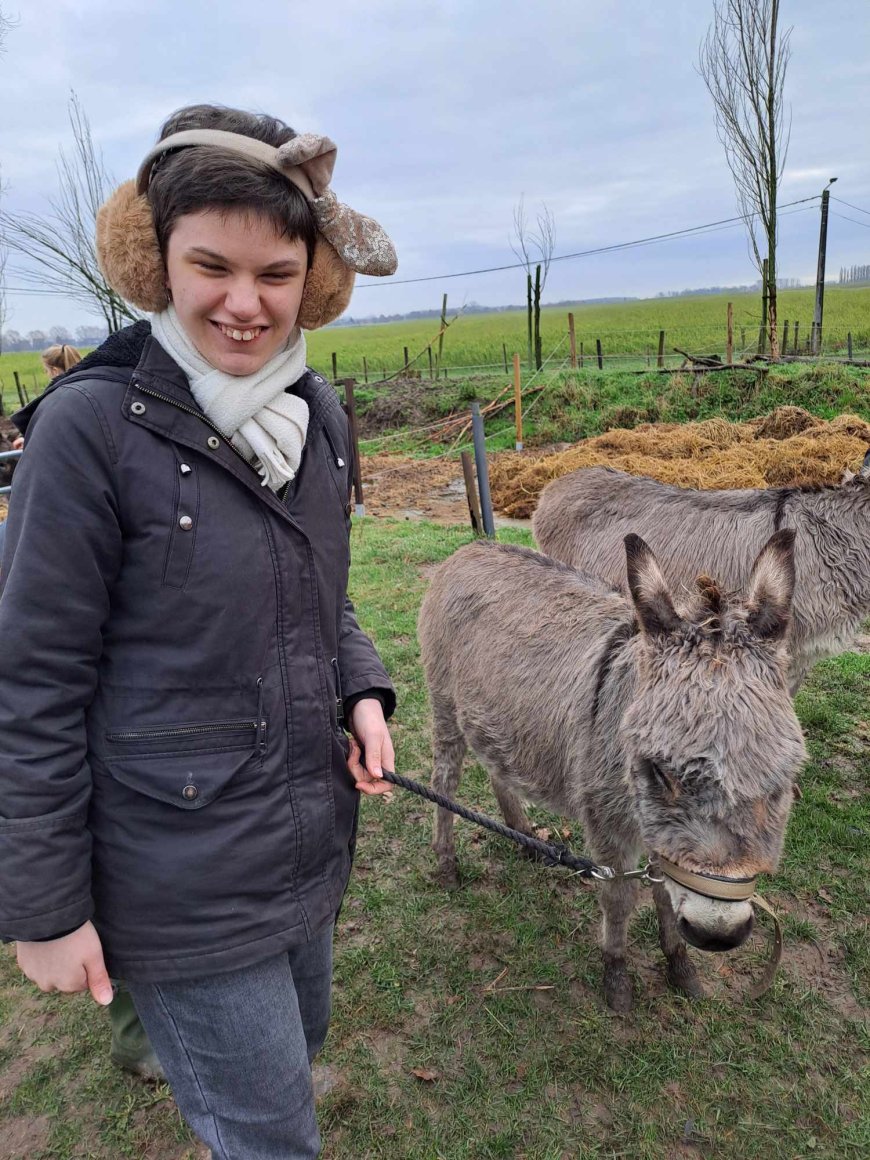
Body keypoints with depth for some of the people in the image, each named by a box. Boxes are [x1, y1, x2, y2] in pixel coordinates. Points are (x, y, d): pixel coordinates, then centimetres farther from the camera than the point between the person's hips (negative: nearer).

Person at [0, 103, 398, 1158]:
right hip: (184, 885, -6)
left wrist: (363, 691, -6)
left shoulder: (319, 413, -1)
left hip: (311, 839, 6)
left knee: (298, 1045, 29)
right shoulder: (93, 426, -19)